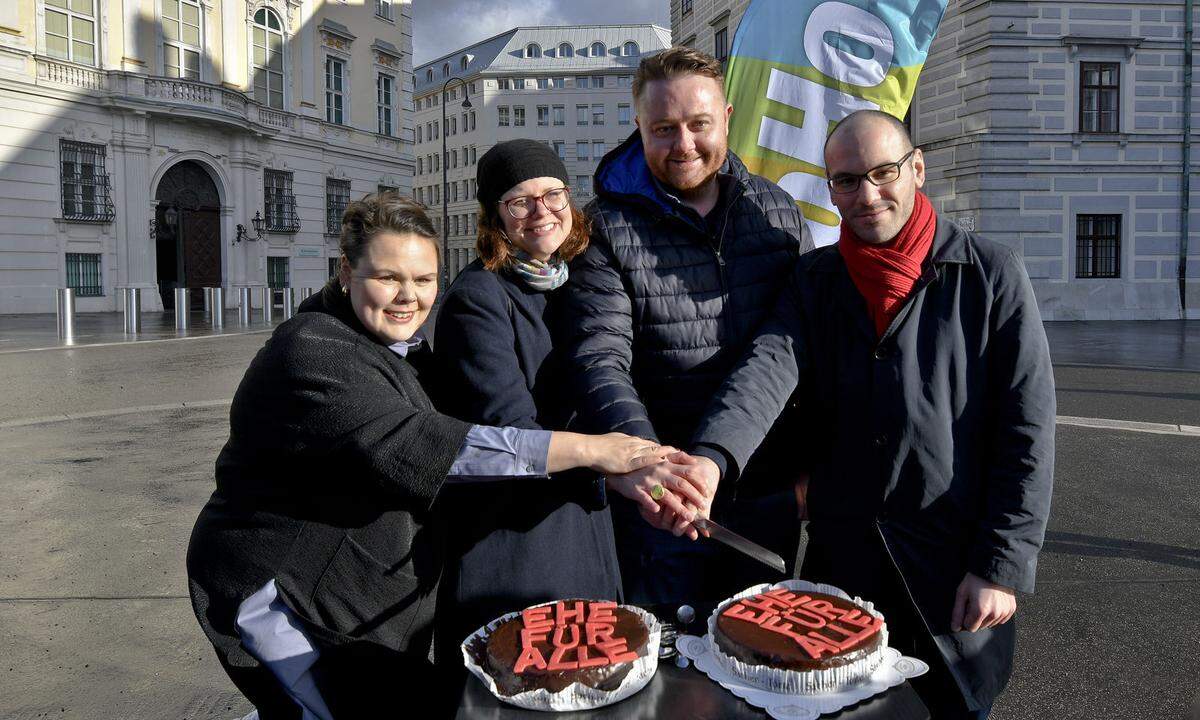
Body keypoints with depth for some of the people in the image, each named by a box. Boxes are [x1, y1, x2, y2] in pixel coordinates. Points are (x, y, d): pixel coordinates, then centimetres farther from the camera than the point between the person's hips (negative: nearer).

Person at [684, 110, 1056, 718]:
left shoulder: (992, 273, -4)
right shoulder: (816, 279, 4)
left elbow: (1027, 430, -6)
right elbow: (769, 366, -15)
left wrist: (1002, 566, -11)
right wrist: (713, 455, -35)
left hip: (953, 564, -2)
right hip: (839, 558, 3)